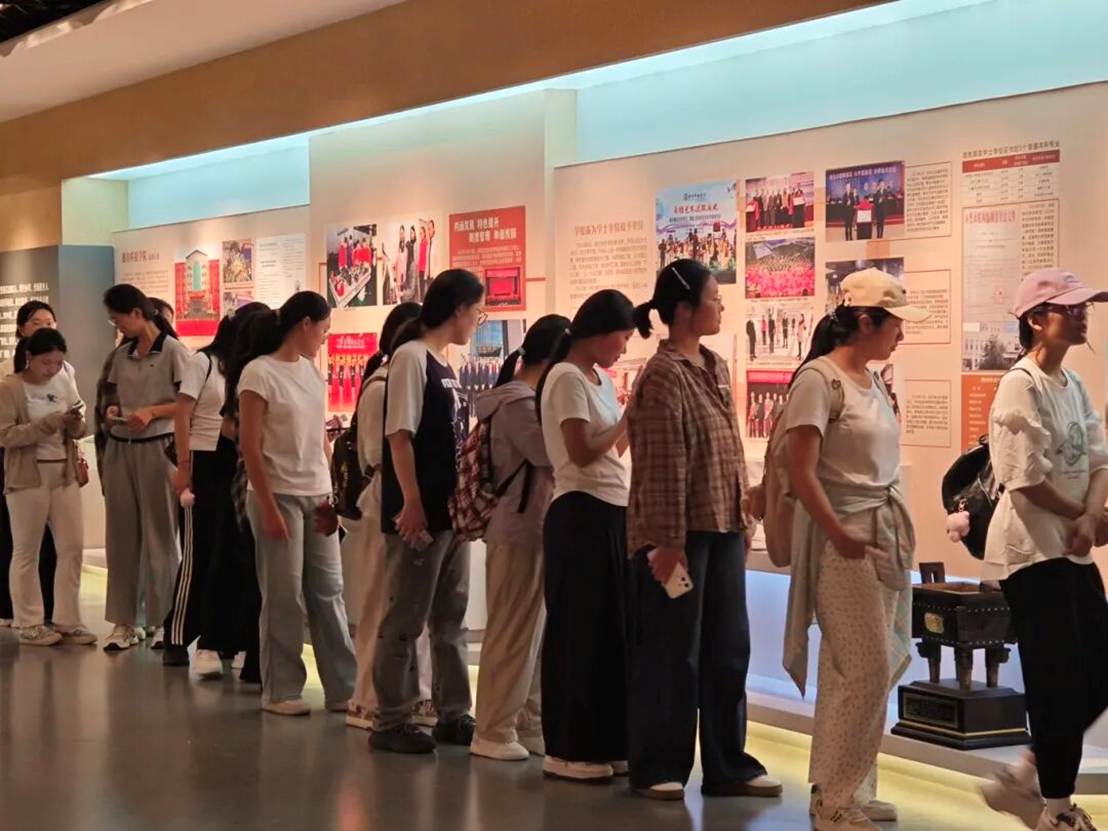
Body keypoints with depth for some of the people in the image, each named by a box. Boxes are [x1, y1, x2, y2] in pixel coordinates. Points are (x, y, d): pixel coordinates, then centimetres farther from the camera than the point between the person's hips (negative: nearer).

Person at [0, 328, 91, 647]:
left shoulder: (65, 383, 8)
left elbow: (77, 429, 13)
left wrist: (76, 425, -12)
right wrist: (50, 423, -25)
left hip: (64, 474, 5)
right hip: (27, 477, -5)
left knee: (72, 548, 5)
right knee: (26, 552, 3)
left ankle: (67, 621, 14)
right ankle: (29, 624, 11)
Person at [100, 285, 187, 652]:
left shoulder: (173, 351, -5)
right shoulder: (121, 355, 12)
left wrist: (151, 411, -17)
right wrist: (112, 411, 0)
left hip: (157, 448, -6)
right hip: (120, 448, 6)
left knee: (160, 535, 1)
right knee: (121, 533, 5)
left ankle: (165, 620, 8)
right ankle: (124, 622, 10)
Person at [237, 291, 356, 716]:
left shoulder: (311, 371, 11)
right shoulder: (259, 373, -9)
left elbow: (320, 440, 12)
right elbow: (250, 448, -11)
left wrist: (330, 494, 3)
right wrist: (268, 509, -13)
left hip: (316, 497, 6)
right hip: (279, 494, -6)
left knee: (329, 593, 7)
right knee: (285, 597, 1)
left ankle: (342, 689, 12)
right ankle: (280, 691, 12)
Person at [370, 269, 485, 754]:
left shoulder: (444, 365, 14)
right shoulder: (411, 356, -10)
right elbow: (399, 436, -15)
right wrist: (411, 503, -19)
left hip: (452, 510, 9)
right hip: (419, 513, -9)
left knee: (450, 618, 12)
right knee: (404, 619, -1)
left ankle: (452, 715, 20)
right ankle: (390, 721, 6)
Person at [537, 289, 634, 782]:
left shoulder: (601, 380, 16)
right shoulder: (567, 378, -11)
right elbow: (582, 454, -16)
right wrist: (629, 419, -8)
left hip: (612, 511, 9)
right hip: (582, 513, -9)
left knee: (611, 629, 9)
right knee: (580, 632, -4)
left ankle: (604, 745, 16)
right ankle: (568, 751, 4)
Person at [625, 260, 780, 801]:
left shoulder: (716, 368, 12)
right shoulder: (663, 375, -13)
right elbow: (664, 466, -16)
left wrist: (743, 518, 15)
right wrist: (668, 542, -18)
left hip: (723, 530, 8)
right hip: (680, 533, -8)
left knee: (728, 650, 11)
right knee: (673, 654, 2)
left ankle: (727, 766, 21)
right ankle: (658, 768, 15)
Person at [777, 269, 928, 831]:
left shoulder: (872, 381, 13)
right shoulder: (819, 379, -12)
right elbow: (801, 472, -16)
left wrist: (899, 529, 10)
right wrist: (839, 536, -20)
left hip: (885, 534, 8)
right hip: (843, 537, -8)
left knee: (872, 670, 10)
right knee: (867, 670, -7)